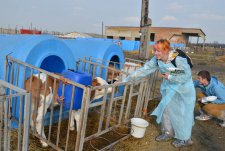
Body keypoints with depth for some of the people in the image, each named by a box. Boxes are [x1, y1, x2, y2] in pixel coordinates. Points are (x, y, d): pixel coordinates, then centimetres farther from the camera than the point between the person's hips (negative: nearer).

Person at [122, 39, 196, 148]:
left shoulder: (178, 59, -30)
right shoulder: (156, 59, -13)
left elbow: (187, 75, -24)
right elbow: (144, 69, -14)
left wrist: (170, 77, -27)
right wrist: (128, 79, -19)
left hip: (183, 89, -6)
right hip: (169, 87, 6)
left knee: (181, 113, 1)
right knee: (165, 108, 11)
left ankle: (185, 139, 20)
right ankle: (168, 133, 31)